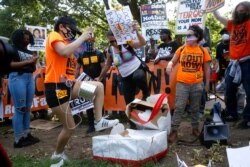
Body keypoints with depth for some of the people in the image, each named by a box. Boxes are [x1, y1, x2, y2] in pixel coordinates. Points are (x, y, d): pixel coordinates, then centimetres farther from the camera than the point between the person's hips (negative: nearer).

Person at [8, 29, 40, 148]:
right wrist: (28, 61, -13)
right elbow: (10, 64, -12)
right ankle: (18, 139, -2)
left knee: (28, 108, 7)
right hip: (17, 78, -7)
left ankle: (27, 134, 15)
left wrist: (34, 62, 0)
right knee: (20, 109, -7)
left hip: (30, 78, 7)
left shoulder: (29, 52, 19)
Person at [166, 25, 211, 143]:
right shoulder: (181, 49, 1)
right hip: (182, 83, -1)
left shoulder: (203, 51, 2)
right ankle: (174, 131, 2)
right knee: (179, 108, -3)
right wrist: (170, 65, -16)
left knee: (195, 108, 14)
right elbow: (173, 61, 8)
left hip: (197, 84, 1)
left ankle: (195, 128, 28)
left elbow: (206, 68, 7)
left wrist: (207, 83, 7)